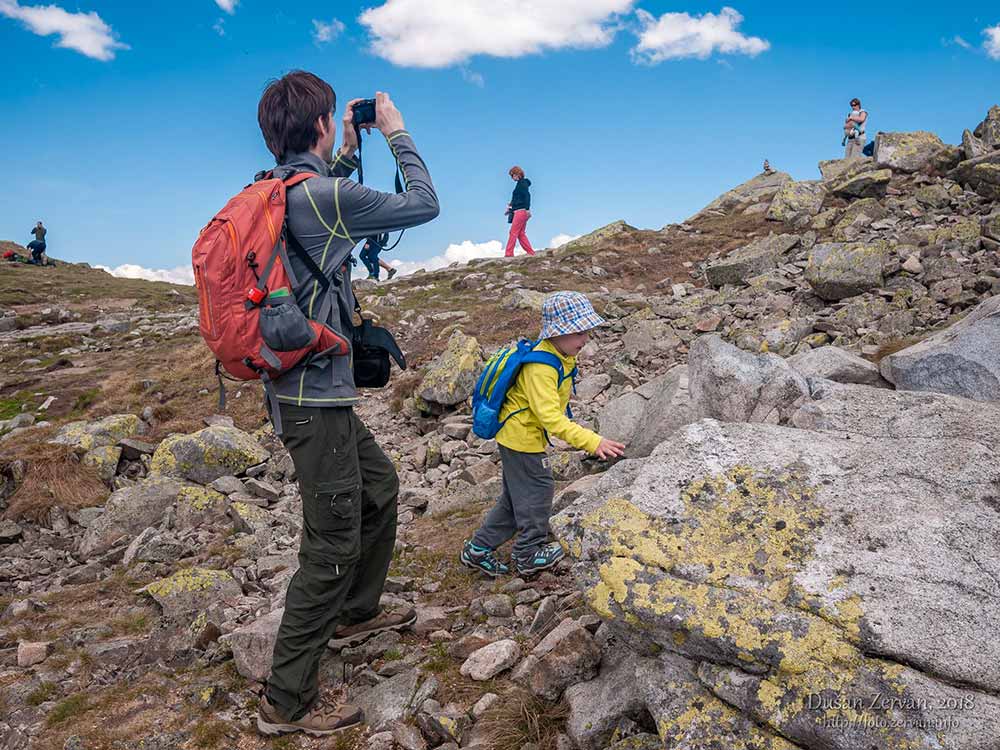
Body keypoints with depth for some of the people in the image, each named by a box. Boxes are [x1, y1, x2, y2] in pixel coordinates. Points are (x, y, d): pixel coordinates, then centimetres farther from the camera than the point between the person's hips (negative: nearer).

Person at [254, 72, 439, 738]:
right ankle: (288, 701, 13)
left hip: (315, 390, 10)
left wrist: (348, 154, 23)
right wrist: (396, 132, 6)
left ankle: (356, 614, 42)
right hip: (317, 395, -10)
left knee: (380, 486, 25)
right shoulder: (326, 193, -18)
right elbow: (423, 205, -7)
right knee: (333, 543, -1)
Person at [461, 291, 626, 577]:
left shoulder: (560, 356, 1)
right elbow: (551, 417, -38)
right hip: (521, 437, -10)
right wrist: (592, 442, -43)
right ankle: (529, 554, 25)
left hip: (516, 435, 10)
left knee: (515, 497, 19)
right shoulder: (540, 367, -30)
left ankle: (479, 549, 30)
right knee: (538, 491, 5)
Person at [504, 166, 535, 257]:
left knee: (513, 232, -9)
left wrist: (527, 209, -26)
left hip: (521, 211, -10)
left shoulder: (522, 183, -8)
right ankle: (531, 252, 10)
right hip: (519, 212, 10)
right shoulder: (520, 184, 19)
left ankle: (508, 254, -9)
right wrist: (511, 205, 19)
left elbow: (527, 195, -19)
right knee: (521, 234, 10)